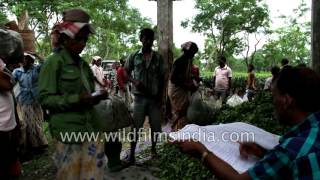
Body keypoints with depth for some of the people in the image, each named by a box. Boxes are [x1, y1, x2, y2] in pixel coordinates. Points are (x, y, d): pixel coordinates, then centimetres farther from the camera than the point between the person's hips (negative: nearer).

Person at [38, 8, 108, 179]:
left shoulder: (83, 63, 13)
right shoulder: (54, 62, -7)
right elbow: (45, 98, -11)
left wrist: (96, 96, 1)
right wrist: (77, 100, -21)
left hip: (91, 128, 6)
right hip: (68, 131, -6)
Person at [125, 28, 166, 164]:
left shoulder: (158, 57, 4)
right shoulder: (134, 56, 2)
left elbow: (162, 78, 6)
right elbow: (126, 72, 9)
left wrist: (160, 96, 1)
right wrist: (134, 81, -11)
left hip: (155, 97, 1)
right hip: (140, 96, -1)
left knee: (156, 125, 8)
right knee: (136, 125, 2)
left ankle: (153, 148, 29)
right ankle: (132, 153, 12)